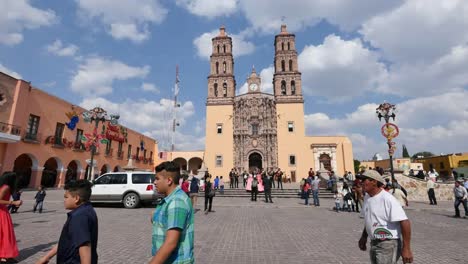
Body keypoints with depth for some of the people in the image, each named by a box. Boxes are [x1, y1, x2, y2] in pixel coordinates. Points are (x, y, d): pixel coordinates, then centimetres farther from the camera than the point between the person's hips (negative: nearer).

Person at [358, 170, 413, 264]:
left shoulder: (387, 199, -21)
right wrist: (364, 236, 16)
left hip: (388, 244, -8)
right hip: (374, 244, 8)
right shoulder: (367, 197, 5)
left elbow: (405, 222, -23)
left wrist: (406, 248, -23)